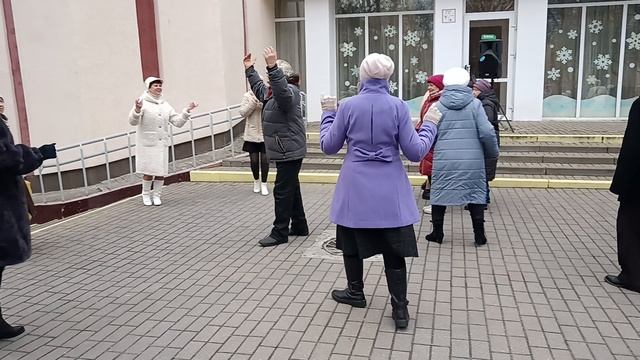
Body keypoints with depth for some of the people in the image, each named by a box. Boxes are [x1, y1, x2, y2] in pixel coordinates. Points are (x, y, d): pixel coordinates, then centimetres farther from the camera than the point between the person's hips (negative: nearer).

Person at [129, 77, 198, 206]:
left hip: (162, 144, 5)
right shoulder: (143, 103, -4)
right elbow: (133, 121, -15)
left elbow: (178, 122, 11)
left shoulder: (165, 105, 13)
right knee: (149, 171, -3)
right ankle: (146, 195, 16)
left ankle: (156, 195, 20)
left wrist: (187, 111, 0)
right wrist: (137, 109, -34)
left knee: (161, 171, 5)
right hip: (147, 144, -5)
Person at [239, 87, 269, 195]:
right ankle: (256, 180, 30)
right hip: (252, 134, 1)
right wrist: (253, 103, -19)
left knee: (264, 159, 2)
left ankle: (264, 184, 16)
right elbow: (243, 113, -6)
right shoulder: (247, 96, -1)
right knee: (254, 160, 7)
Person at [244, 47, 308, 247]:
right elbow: (259, 88, 35)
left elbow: (282, 89, -40)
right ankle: (299, 227, 28)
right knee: (291, 189, 17)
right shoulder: (272, 92, 15)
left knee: (282, 191, -6)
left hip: (290, 152, -11)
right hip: (284, 152, 11)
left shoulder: (289, 91, -16)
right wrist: (250, 69, 35)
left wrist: (272, 67, -50)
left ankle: (280, 233, 2)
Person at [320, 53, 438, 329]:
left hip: (356, 188, 0)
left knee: (352, 242, 20)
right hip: (389, 190, 0)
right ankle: (400, 309, 9)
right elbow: (415, 152, -7)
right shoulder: (398, 107, -8)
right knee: (394, 250, 7)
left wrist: (328, 114, 15)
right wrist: (429, 126, 9)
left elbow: (328, 146, 2)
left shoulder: (348, 106, -6)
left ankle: (355, 293, 35)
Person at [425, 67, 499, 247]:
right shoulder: (475, 104, -2)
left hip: (444, 160, 0)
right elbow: (486, 132, -7)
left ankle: (437, 233, 17)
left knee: (440, 193, 11)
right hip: (472, 160, 0)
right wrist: (493, 153, 8)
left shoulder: (438, 106, 1)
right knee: (476, 193, 10)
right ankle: (479, 235, 12)